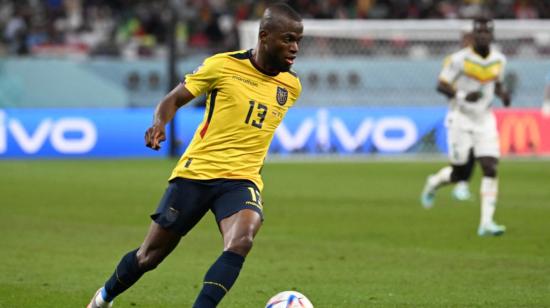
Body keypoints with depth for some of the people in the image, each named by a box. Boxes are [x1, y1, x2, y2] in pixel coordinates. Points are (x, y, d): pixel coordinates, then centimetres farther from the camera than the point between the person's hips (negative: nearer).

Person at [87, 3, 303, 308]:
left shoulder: (291, 86, 4)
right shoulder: (223, 66, -7)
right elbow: (174, 99, 0)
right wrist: (159, 123, -19)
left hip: (242, 179, 2)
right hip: (196, 172, -2)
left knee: (240, 242, -31)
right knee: (150, 256, 7)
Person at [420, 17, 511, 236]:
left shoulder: (499, 60, 3)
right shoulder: (460, 59, -13)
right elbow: (441, 85, -9)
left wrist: (503, 94, -4)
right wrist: (463, 95, -26)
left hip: (485, 120, 4)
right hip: (461, 119, -4)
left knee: (490, 169, -11)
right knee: (460, 173, -1)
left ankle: (486, 223, -10)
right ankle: (434, 183, 34)